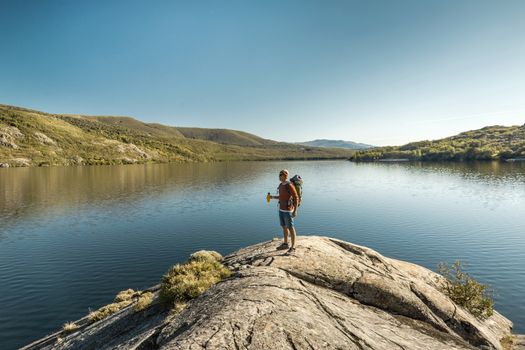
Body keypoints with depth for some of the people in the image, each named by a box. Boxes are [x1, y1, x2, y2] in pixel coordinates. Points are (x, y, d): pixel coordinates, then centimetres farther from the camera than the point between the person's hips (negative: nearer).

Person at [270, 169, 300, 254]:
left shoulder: (289, 185, -20)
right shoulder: (281, 185, 9)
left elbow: (296, 198, -19)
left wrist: (295, 211, -22)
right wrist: (273, 197, 11)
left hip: (288, 210, -9)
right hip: (281, 209, 9)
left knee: (290, 228, 0)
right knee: (284, 227, 18)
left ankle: (293, 247, 11)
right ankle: (285, 244, 32)